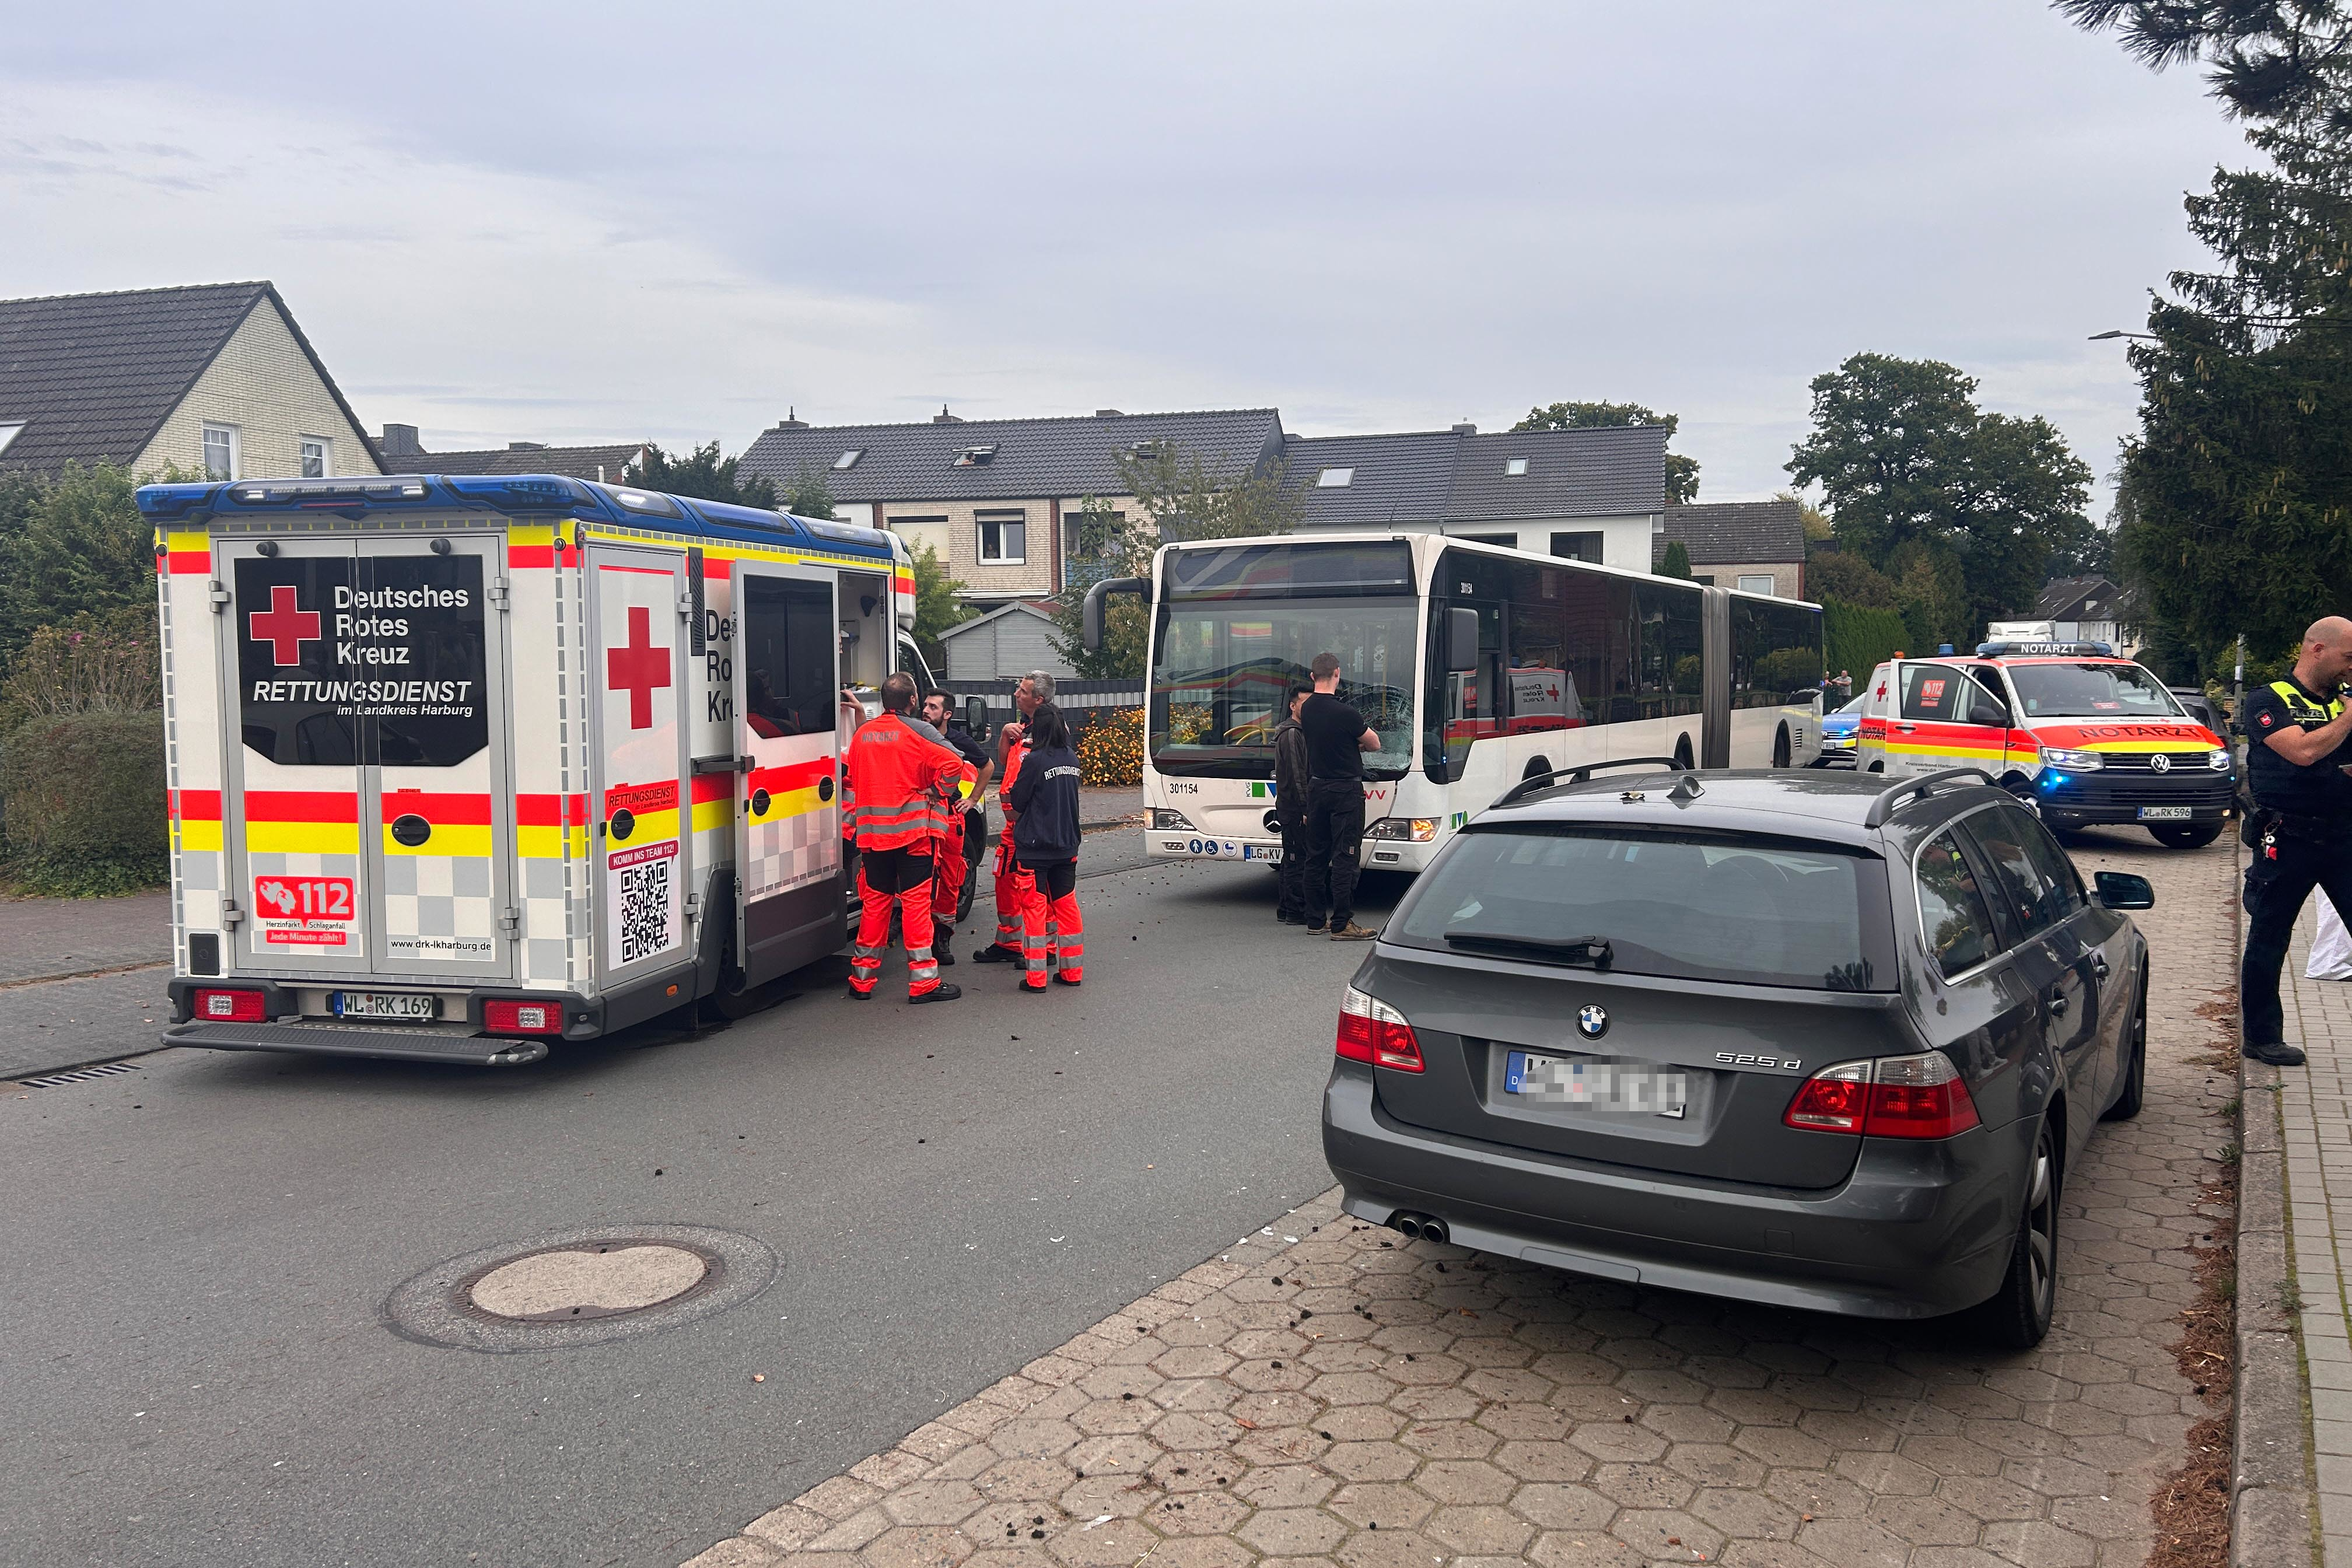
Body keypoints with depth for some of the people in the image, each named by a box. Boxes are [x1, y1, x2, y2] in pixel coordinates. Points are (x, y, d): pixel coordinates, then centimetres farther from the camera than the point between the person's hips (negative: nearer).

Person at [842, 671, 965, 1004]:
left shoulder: (863, 732, 8)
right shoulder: (918, 731, -8)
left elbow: (850, 775, 18)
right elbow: (953, 764, -19)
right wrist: (936, 793, -5)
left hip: (872, 832, 5)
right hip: (912, 829, -5)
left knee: (874, 902, 13)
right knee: (916, 902, -2)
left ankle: (862, 979, 19)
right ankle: (923, 982, -2)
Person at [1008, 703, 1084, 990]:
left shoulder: (1034, 760, -15)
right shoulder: (1072, 759, 4)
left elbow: (1017, 804, -8)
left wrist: (1016, 819, 10)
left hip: (1035, 848, -6)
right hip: (1066, 845, 6)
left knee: (1035, 908, 0)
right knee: (1066, 905, 13)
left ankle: (1035, 977, 1)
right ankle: (1072, 971, 18)